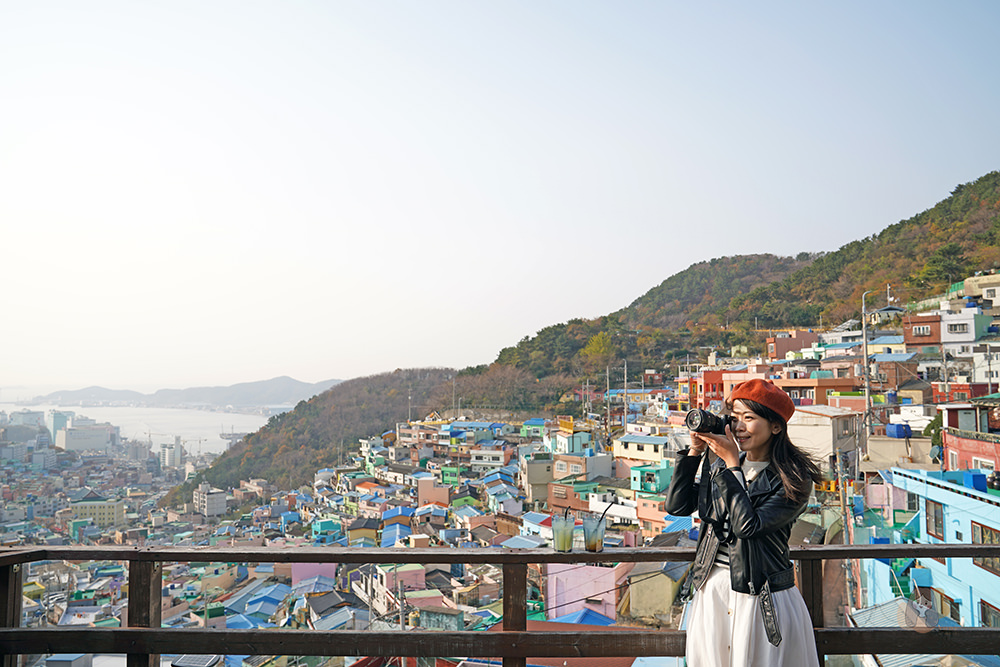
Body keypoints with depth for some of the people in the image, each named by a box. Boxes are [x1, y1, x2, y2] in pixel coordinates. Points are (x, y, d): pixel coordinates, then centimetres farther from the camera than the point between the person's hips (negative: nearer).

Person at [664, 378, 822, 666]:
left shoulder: (793, 478, -10)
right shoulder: (719, 465, 4)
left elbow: (747, 525, -21)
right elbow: (676, 506, -1)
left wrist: (732, 465, -17)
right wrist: (694, 451, -5)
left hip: (764, 600, -4)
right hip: (711, 591, 5)